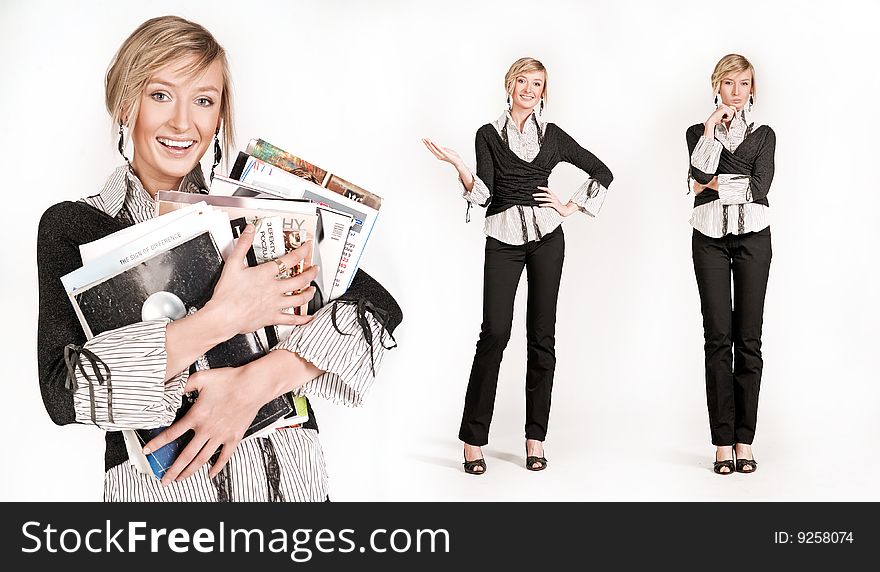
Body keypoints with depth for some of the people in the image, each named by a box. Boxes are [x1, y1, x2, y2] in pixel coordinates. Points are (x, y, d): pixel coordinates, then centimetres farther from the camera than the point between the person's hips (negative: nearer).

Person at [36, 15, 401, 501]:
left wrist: (258, 380, -21)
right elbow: (64, 392, -16)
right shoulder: (72, 226, -4)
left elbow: (379, 306, -9)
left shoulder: (253, 214, -1)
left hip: (287, 475, 1)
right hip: (155, 483, -1)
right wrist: (222, 319, -23)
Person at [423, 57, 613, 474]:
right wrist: (457, 164, -18)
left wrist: (571, 208, 7)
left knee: (542, 335, 2)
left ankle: (535, 437, 9)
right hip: (503, 239, -2)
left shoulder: (553, 136, 10)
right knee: (495, 332, -13)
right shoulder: (489, 134, 7)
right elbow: (484, 195, -4)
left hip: (547, 237, 2)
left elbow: (602, 173, 17)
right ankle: (473, 437, -6)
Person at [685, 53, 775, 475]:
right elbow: (701, 174, -10)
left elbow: (760, 187, -5)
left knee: (748, 337, -1)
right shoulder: (699, 132, 12)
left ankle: (744, 439, 4)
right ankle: (723, 440, 1)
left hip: (752, 236, 0)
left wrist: (716, 183, -5)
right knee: (718, 336, -3)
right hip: (710, 238, 0)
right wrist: (712, 126, -8)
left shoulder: (764, 135, 12)